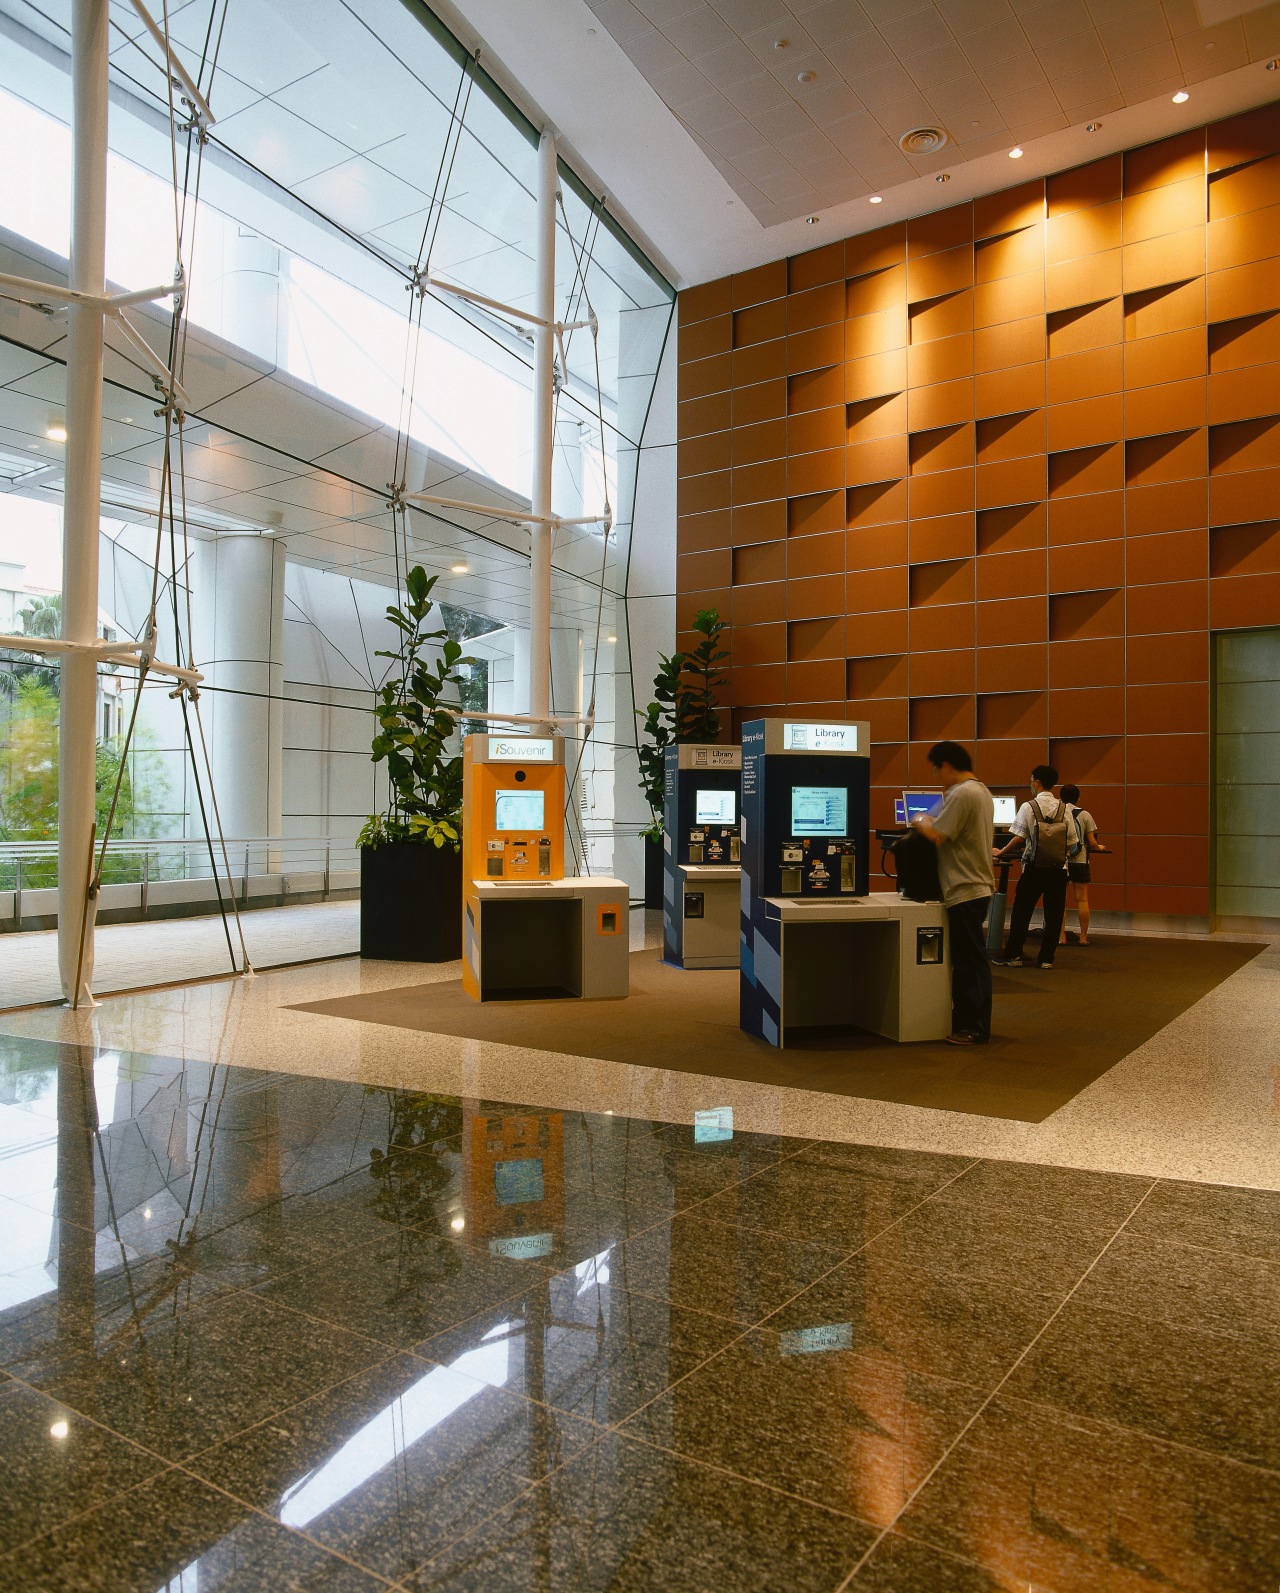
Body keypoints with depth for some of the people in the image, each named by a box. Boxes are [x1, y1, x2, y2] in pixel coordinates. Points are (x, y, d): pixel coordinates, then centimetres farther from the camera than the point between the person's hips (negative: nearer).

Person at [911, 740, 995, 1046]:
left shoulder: (962, 794, -17)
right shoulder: (981, 791, 15)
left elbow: (937, 835, -20)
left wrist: (920, 820, -4)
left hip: (966, 891, -10)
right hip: (976, 887, 10)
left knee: (971, 961, -4)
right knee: (966, 960, 16)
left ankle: (977, 1029, 3)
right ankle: (964, 1020, 25)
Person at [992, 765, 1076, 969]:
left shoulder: (1028, 807, -7)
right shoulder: (1064, 809, 3)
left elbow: (1019, 838, -10)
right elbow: (1071, 843, 3)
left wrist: (1001, 853, 3)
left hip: (1034, 867, -3)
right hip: (1058, 868, 3)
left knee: (1021, 912, 6)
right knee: (1053, 914, 7)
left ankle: (1013, 955, 10)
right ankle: (1046, 958, 9)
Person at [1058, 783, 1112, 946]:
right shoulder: (1084, 815, -2)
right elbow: (1092, 843, -2)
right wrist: (1099, 848, 19)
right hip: (1079, 862, 0)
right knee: (1082, 900, 6)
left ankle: (1061, 937, 3)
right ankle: (1083, 937, 11)